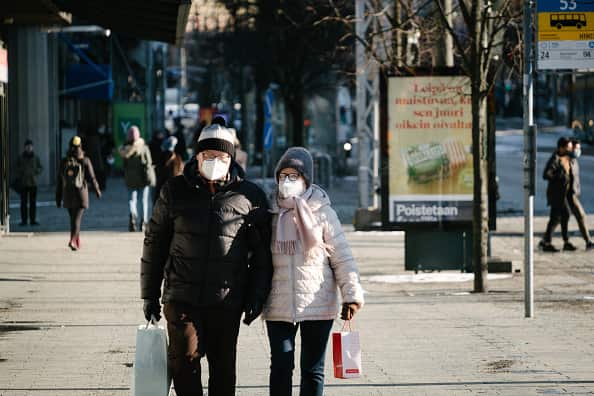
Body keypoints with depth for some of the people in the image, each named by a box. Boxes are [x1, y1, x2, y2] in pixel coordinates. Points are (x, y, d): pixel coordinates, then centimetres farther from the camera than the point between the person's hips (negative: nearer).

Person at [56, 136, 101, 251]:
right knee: (77, 219, -7)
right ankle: (72, 240, -25)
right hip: (80, 194, -3)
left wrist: (58, 198, 8)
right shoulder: (85, 161, -7)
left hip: (67, 195, 3)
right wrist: (97, 190, 13)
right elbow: (91, 178, -4)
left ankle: (77, 242, 23)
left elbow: (59, 181, 2)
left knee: (73, 219, 17)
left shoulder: (64, 162, 1)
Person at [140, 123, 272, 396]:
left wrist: (256, 298, 2)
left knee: (223, 367, 7)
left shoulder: (250, 197, 4)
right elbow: (154, 243, 10)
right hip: (182, 298, 0)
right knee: (184, 360, -7)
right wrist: (150, 295, 8)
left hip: (227, 301, 0)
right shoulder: (175, 191, 6)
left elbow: (262, 253, 8)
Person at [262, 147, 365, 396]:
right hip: (279, 307, 2)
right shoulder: (270, 214, 6)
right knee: (280, 368, 0)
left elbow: (342, 257, -1)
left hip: (318, 306, -2)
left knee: (313, 370, 6)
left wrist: (351, 295, -8)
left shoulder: (323, 213, -2)